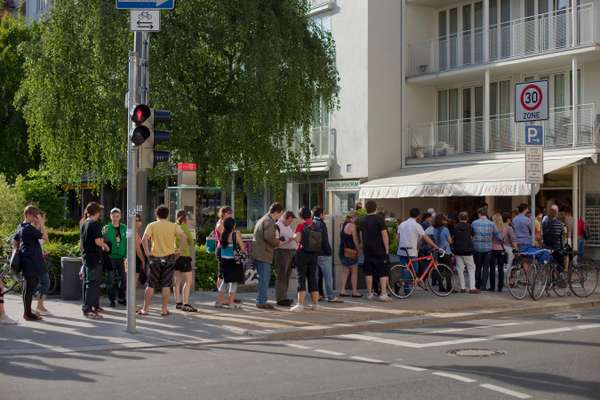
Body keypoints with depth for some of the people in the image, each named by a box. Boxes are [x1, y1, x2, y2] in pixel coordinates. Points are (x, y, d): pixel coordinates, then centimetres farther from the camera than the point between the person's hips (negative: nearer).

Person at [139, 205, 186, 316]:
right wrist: (179, 250, -5)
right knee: (166, 285, 5)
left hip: (155, 258, 0)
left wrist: (147, 252, -8)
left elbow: (144, 239, -15)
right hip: (169, 257, 1)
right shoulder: (174, 226, 2)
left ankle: (145, 309, 8)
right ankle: (164, 310, 6)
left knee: (151, 285, 6)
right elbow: (183, 237, -12)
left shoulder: (152, 225, -1)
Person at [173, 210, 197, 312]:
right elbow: (191, 242, -5)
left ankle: (178, 302, 17)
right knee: (188, 281, -5)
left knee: (177, 280, 12)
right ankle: (185, 304, -10)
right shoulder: (184, 227, -11)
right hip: (184, 255, -8)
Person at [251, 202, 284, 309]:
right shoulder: (269, 221, -12)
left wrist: (275, 242, 17)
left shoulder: (262, 219, 21)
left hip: (257, 253, 10)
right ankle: (262, 302, -3)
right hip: (263, 254, -10)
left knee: (264, 278, 16)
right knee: (264, 278, -5)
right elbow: (268, 237, -25)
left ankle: (260, 300, 21)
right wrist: (277, 243, -7)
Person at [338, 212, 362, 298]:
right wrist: (358, 249, -1)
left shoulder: (343, 225, 12)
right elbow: (355, 239, -13)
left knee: (345, 271, 11)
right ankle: (354, 292, 4)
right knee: (354, 272, 2)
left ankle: (342, 291, 8)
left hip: (342, 250, 8)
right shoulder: (352, 225, -13)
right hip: (350, 251, -8)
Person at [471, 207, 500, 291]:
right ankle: (483, 286, 1)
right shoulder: (491, 224, -4)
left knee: (478, 267, 13)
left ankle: (477, 285, 20)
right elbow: (497, 236, -1)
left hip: (477, 248, 0)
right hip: (487, 248, 0)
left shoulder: (474, 223, -6)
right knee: (486, 268, 5)